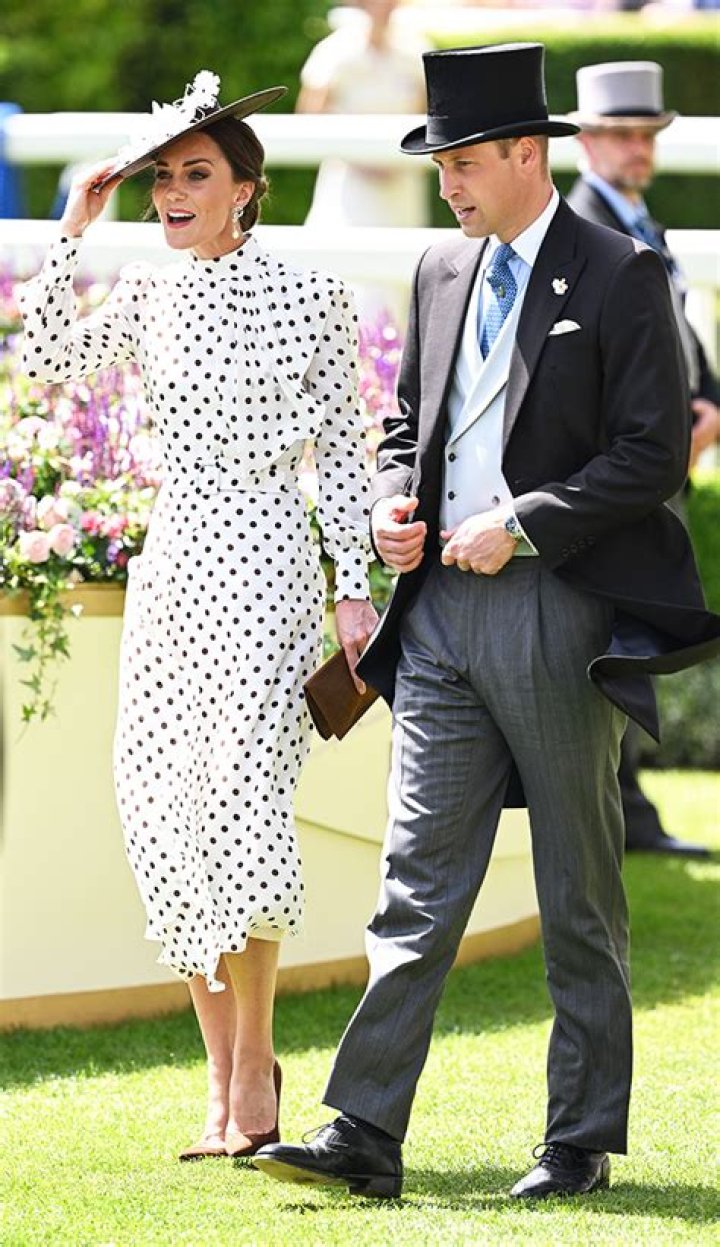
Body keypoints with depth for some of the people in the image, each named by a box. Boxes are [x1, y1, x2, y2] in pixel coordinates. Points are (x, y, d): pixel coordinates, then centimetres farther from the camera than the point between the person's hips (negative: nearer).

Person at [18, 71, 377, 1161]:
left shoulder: (307, 297, 0)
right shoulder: (148, 297, 10)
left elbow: (340, 448, 1)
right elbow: (48, 361, -3)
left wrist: (355, 590, -2)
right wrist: (73, 233, -4)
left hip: (264, 564, -5)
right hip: (173, 565, 5)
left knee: (241, 795, -16)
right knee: (167, 806, 1)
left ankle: (255, 1058, -2)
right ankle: (223, 1079, 8)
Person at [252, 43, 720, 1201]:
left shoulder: (620, 277, -6)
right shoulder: (442, 271, 14)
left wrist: (521, 526, -16)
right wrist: (393, 504, 3)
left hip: (557, 613, -6)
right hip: (444, 611, 6)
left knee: (579, 899, 4)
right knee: (417, 882, 0)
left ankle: (581, 1143, 12)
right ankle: (364, 1137, -4)